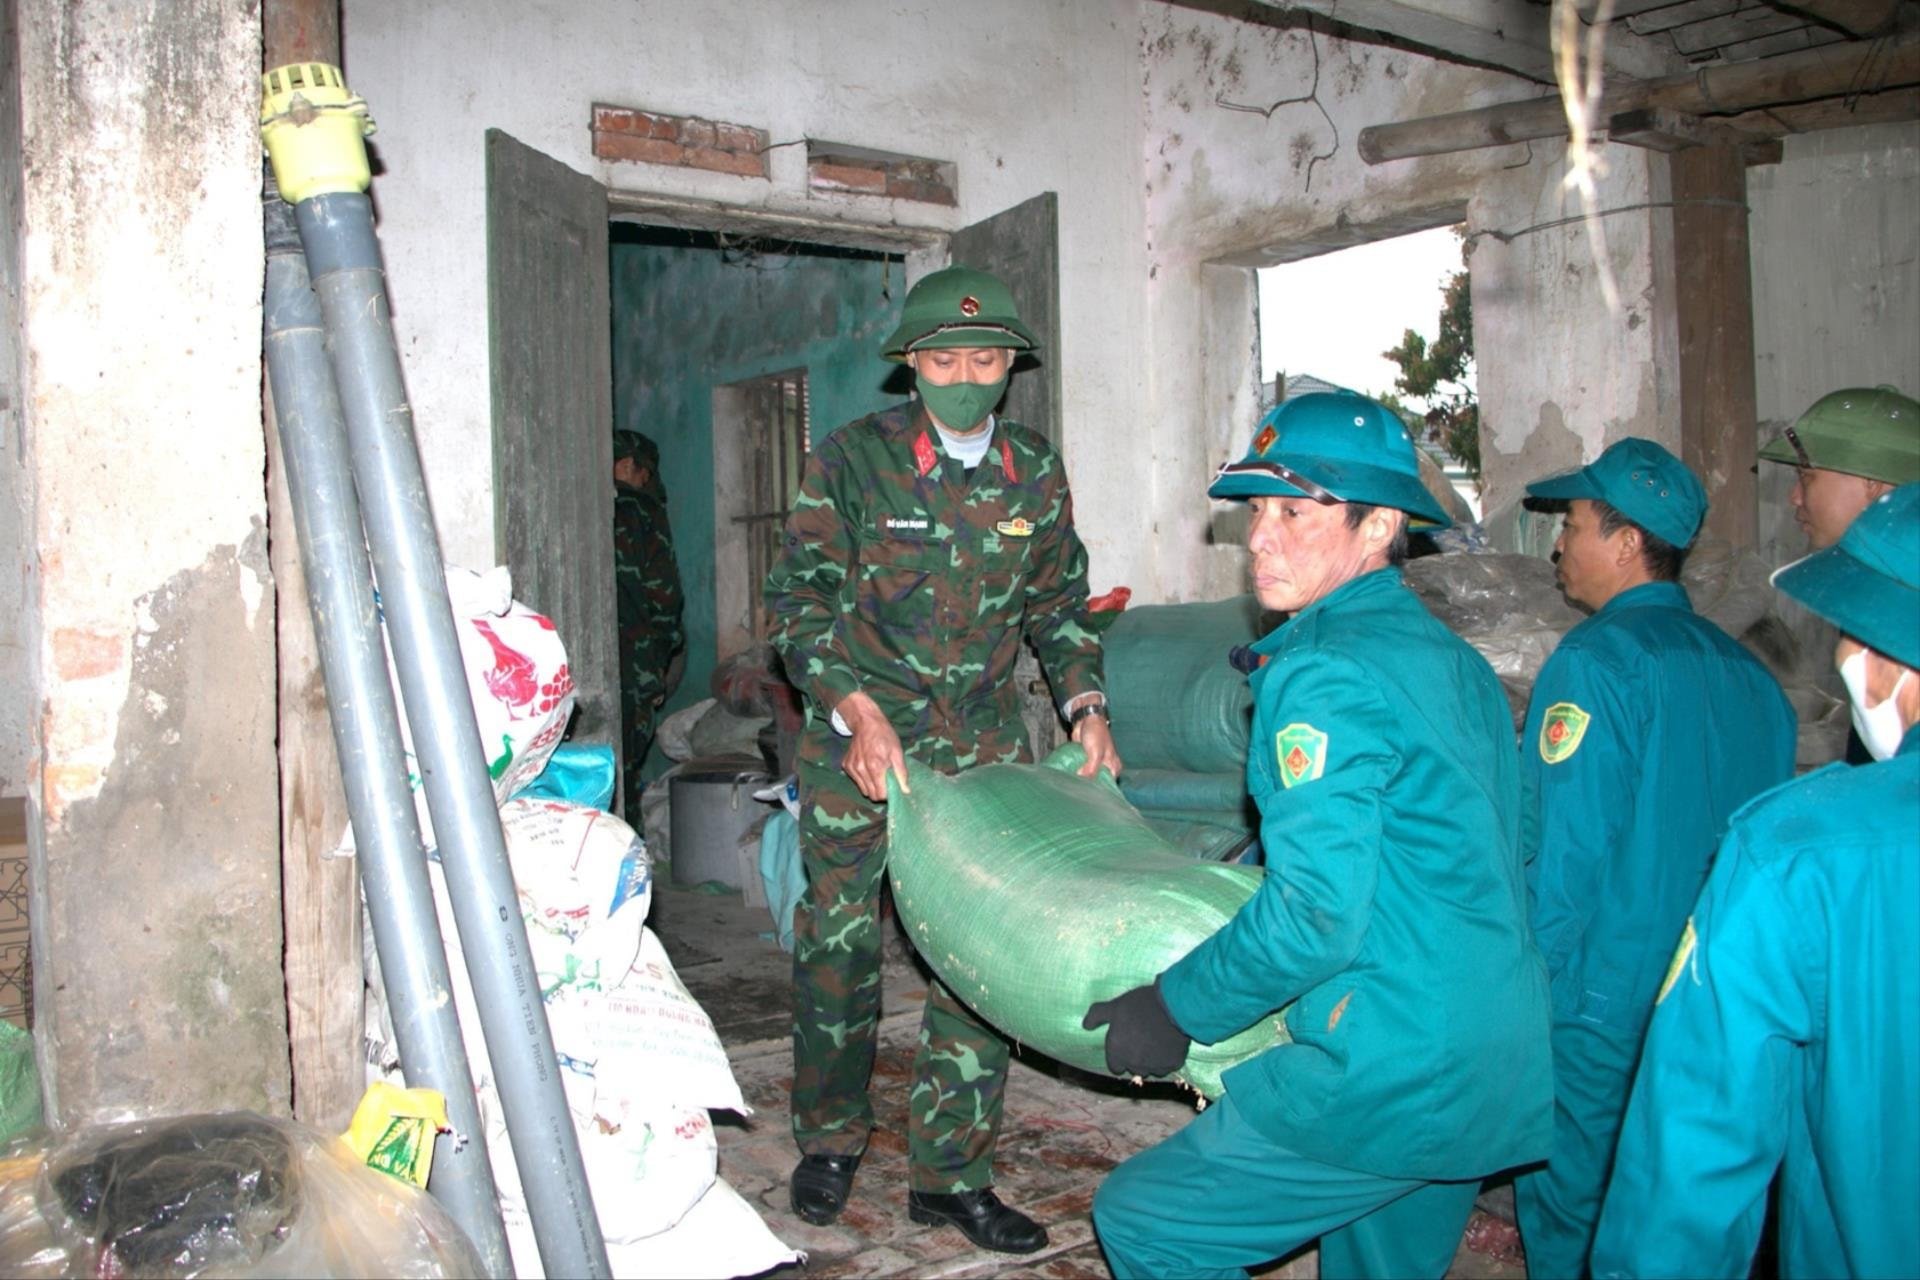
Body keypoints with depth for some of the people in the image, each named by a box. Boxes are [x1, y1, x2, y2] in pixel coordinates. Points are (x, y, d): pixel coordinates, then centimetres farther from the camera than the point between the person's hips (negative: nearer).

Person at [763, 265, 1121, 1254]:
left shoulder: (1034, 473, 5)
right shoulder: (852, 459, -7)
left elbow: (1057, 605, 14)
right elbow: (798, 601, -7)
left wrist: (1085, 704, 0)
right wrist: (855, 711, -18)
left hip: (984, 743, 3)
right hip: (860, 732, -2)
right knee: (839, 941, 7)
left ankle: (950, 1174, 15)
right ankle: (829, 1139, 30)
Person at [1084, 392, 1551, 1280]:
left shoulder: (1326, 674, -17)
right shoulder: (1449, 657, 11)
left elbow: (1315, 916, -23)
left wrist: (1175, 1008, -10)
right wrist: (1224, 879, 27)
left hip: (1390, 1077, -9)